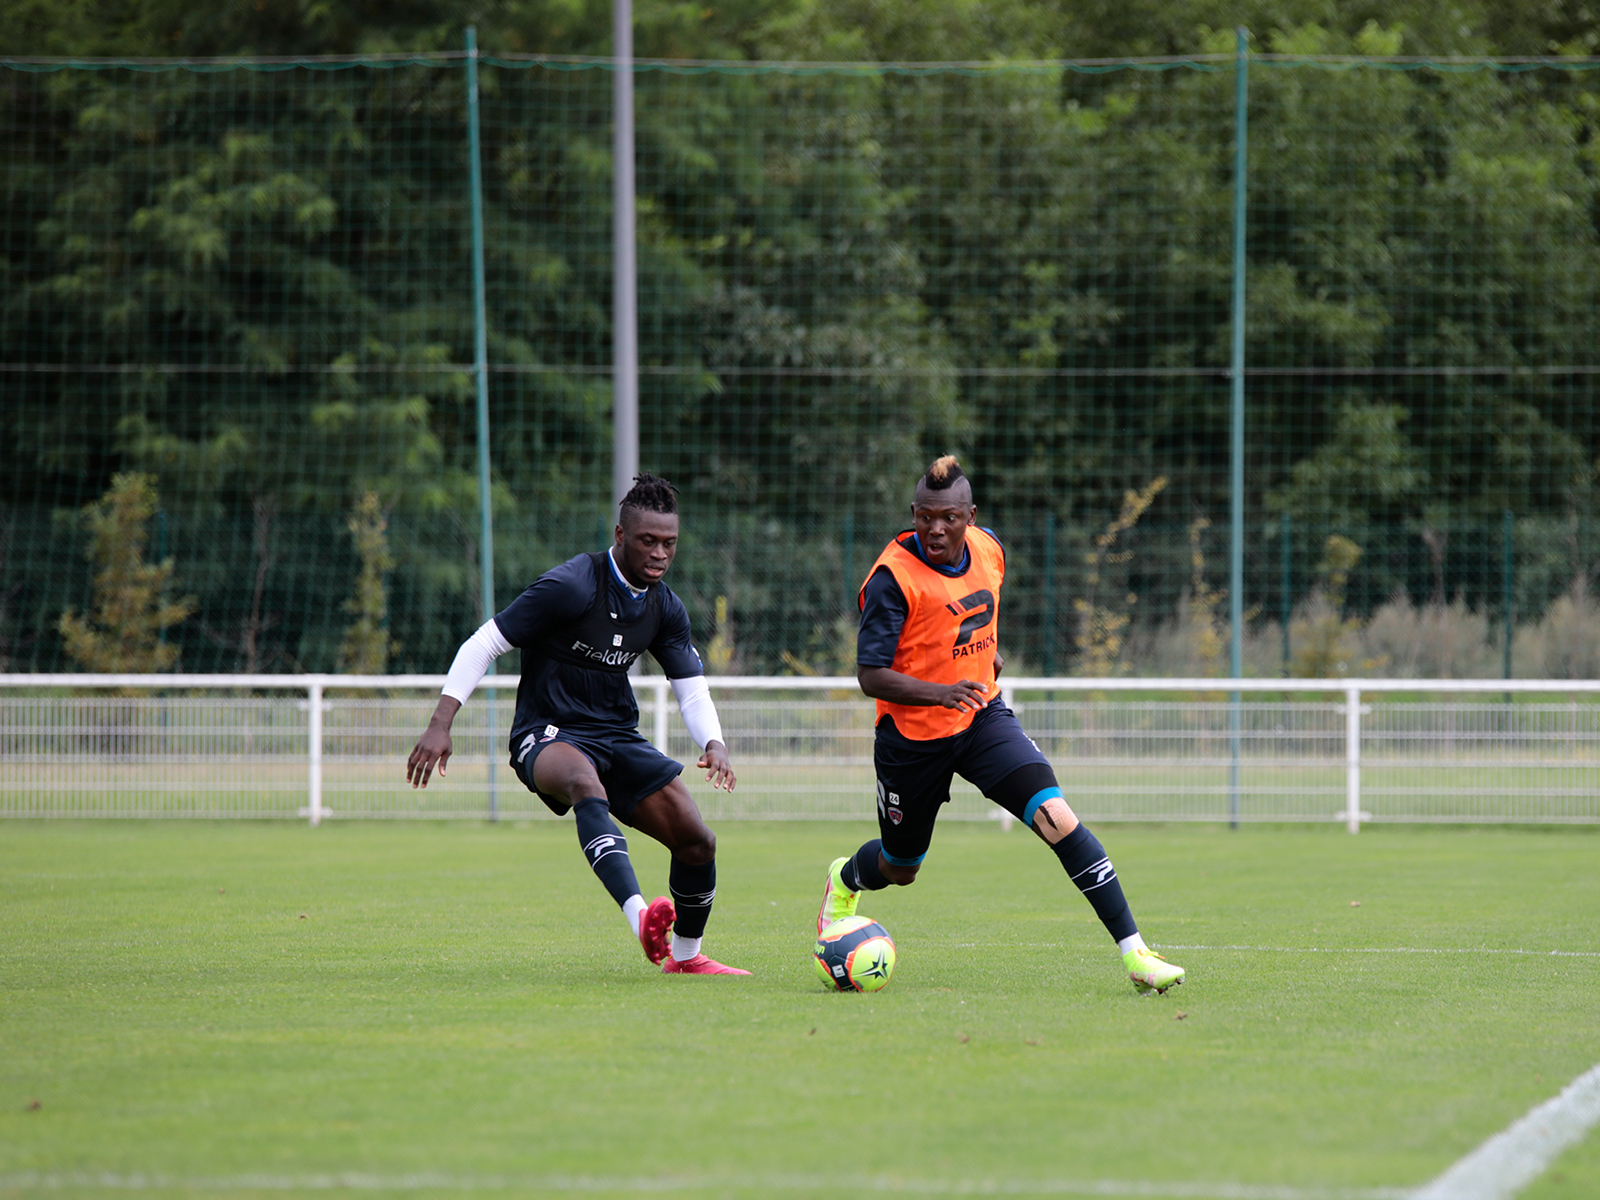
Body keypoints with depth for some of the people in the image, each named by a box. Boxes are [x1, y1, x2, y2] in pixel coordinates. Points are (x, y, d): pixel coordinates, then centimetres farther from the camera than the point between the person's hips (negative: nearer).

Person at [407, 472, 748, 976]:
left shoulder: (666, 609, 5)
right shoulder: (570, 586, -16)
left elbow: (692, 689, 12)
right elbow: (483, 645, -13)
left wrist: (714, 744, -11)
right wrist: (440, 725, -22)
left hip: (617, 737, 7)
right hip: (547, 735, -7)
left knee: (697, 841, -5)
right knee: (586, 782, -42)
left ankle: (684, 956, 22)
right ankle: (640, 917, -59)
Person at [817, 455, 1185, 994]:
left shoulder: (988, 550, -3)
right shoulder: (892, 576, -22)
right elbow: (870, 676, -24)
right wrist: (940, 693, -37)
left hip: (983, 717, 3)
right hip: (912, 734, -3)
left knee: (1056, 817, -19)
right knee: (900, 868, 14)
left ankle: (1134, 952, -21)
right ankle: (845, 879, 54)